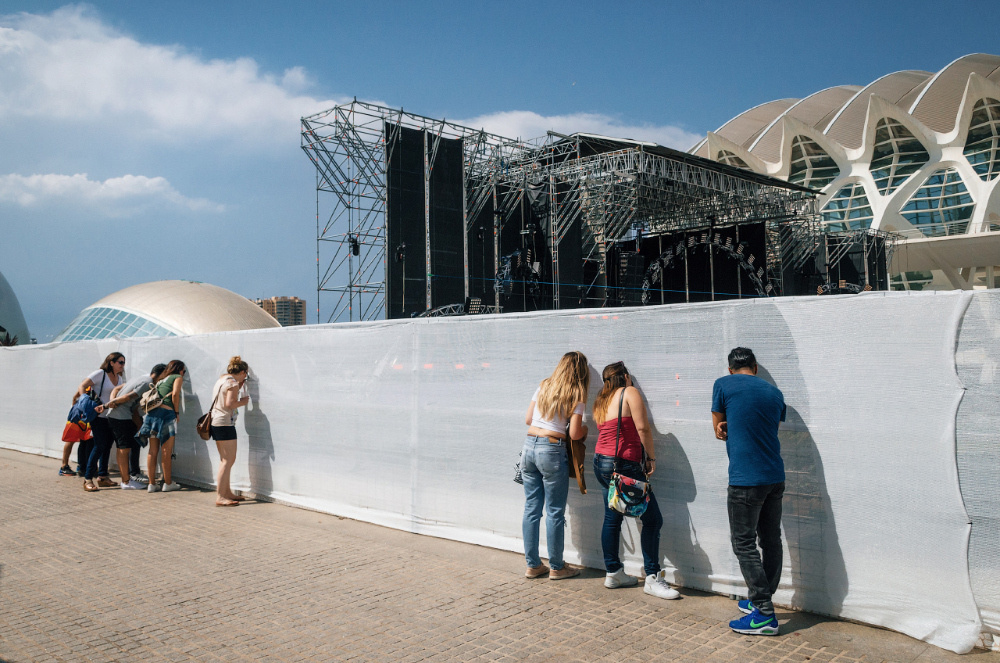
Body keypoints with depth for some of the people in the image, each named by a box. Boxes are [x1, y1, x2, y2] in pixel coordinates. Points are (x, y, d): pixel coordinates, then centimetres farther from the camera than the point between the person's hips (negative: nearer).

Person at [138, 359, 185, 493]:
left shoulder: (160, 380, 27)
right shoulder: (178, 377, 8)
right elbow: (175, 394, -8)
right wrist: (177, 412, -1)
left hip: (151, 413, 7)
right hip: (166, 413, -7)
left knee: (153, 451, 7)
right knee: (167, 451, 0)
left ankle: (152, 483, 10)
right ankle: (168, 483, 5)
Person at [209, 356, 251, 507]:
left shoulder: (222, 379, 16)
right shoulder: (233, 383, -12)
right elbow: (230, 404, -22)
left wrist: (239, 387, 20)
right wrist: (243, 401, -6)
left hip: (215, 422, 10)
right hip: (225, 424, -10)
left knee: (225, 460, 16)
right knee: (229, 460, -9)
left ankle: (227, 492, 22)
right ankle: (220, 497, -11)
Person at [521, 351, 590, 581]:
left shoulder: (543, 387, 11)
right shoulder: (576, 395, -5)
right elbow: (574, 434, -10)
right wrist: (584, 430, 11)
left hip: (529, 446, 6)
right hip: (552, 451, -6)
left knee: (531, 509, 11)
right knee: (555, 512, 5)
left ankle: (533, 565, 19)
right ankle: (557, 567, 15)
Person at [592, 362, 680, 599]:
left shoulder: (601, 401, 15)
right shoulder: (630, 392, -6)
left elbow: (605, 431, 16)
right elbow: (643, 428, -12)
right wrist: (651, 458, -3)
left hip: (601, 462, 9)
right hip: (623, 464, -9)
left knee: (612, 518, 15)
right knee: (652, 519, -2)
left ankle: (613, 573, 21)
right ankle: (652, 578, 0)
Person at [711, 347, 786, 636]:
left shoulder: (724, 385, -4)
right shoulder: (775, 393, 11)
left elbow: (719, 431, 4)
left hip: (745, 480, -6)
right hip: (776, 477, 7)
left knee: (744, 544, 1)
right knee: (771, 541, 14)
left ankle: (764, 614, 1)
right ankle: (762, 601, 27)